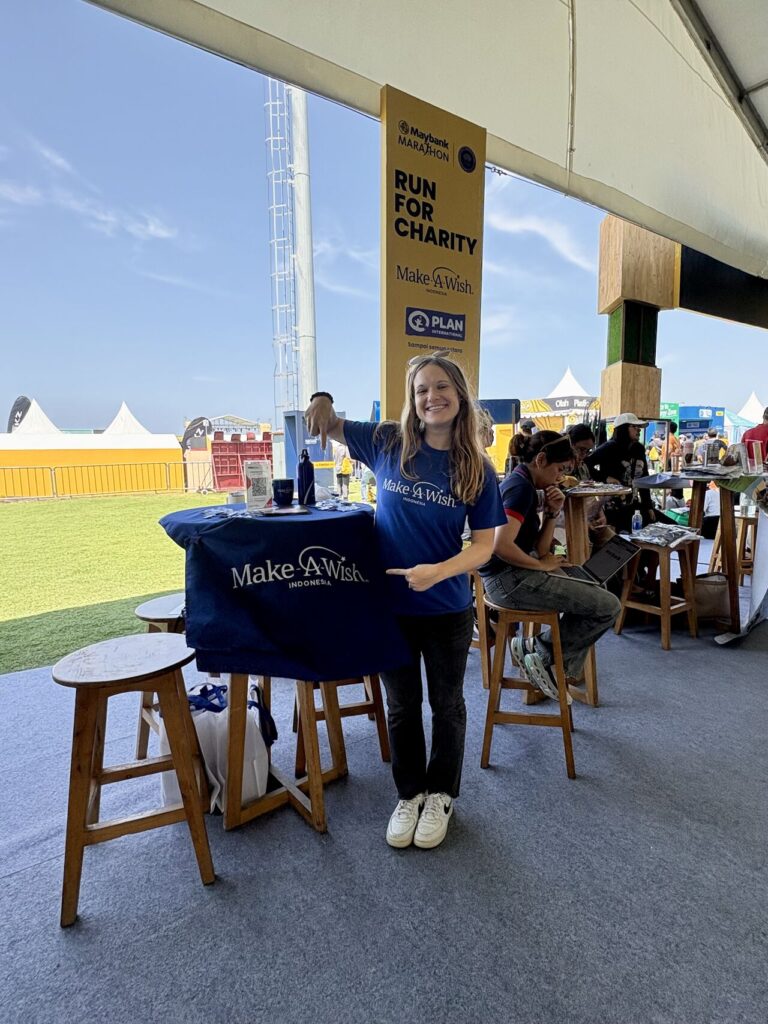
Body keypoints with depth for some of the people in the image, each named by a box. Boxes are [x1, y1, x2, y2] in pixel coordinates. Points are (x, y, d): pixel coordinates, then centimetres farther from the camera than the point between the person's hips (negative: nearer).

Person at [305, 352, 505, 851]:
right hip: (390, 604, 1)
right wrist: (322, 402, -16)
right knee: (402, 706, 18)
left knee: (446, 705, 18)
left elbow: (484, 545, -8)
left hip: (447, 609, 0)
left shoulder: (477, 469, -8)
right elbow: (329, 427, 6)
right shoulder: (388, 443, -7)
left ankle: (441, 796, 43)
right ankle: (409, 793, 42)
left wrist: (437, 571, -25)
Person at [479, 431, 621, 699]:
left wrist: (551, 513, -1)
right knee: (609, 606, -9)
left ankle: (556, 666, 20)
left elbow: (538, 550, 13)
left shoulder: (520, 483, 15)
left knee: (596, 593, 21)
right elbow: (501, 546, -28)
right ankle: (541, 653, 6)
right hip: (509, 579, -11)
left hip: (511, 576, 11)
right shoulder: (521, 487, -16)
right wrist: (542, 564, -13)